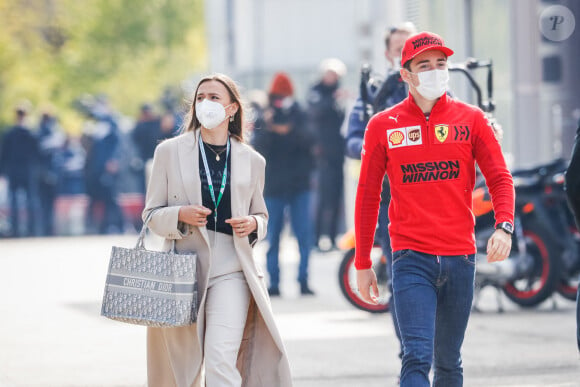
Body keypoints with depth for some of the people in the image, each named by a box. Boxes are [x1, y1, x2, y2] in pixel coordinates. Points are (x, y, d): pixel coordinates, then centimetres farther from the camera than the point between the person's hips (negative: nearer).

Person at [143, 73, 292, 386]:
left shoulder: (252, 161, 9)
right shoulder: (169, 152, 5)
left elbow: (261, 216, 21)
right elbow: (151, 215, 6)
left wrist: (253, 225, -3)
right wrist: (180, 215, -15)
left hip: (231, 269, -1)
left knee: (221, 359, -19)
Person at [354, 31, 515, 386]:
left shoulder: (471, 119, 6)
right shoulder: (383, 126, 4)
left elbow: (500, 179, 4)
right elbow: (367, 197, 9)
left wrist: (504, 226, -16)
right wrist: (362, 263, 9)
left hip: (460, 257, 2)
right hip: (412, 259, -2)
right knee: (417, 357, -14)